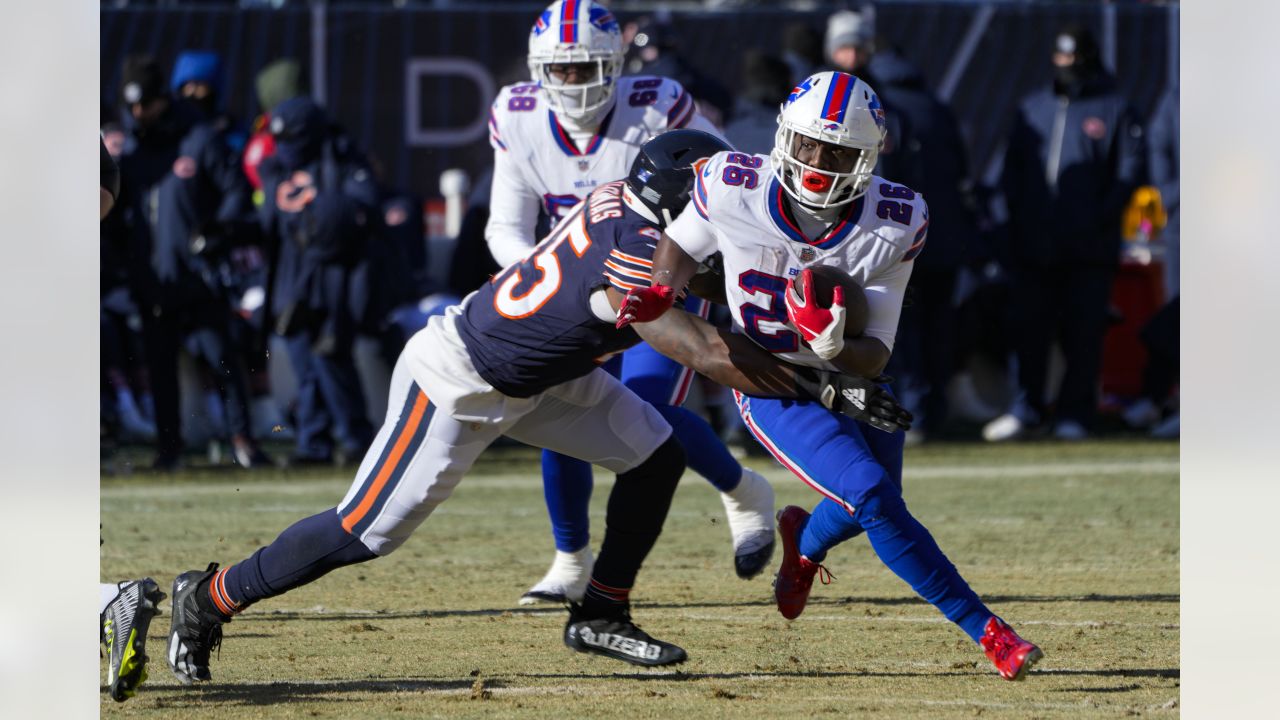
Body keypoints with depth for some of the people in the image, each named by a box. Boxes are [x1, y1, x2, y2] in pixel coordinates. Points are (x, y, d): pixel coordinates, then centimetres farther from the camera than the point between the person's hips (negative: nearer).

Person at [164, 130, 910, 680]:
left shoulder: (620, 200, -7)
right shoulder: (627, 261, -32)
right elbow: (710, 355, -32)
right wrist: (832, 389, -29)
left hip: (537, 374, 9)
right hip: (458, 387, -9)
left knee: (656, 457, 2)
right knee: (366, 533, -6)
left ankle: (601, 615, 14)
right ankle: (210, 599, 11)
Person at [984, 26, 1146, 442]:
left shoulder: (1113, 110, 4)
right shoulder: (1033, 108, 17)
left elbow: (1130, 171, -1)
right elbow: (1012, 168, 19)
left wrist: (1101, 217, -12)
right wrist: (1016, 208, 2)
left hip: (1089, 249, -4)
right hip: (1033, 245, 4)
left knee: (1083, 334, -3)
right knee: (1028, 329, 3)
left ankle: (1075, 414, 2)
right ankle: (1028, 406, 11)